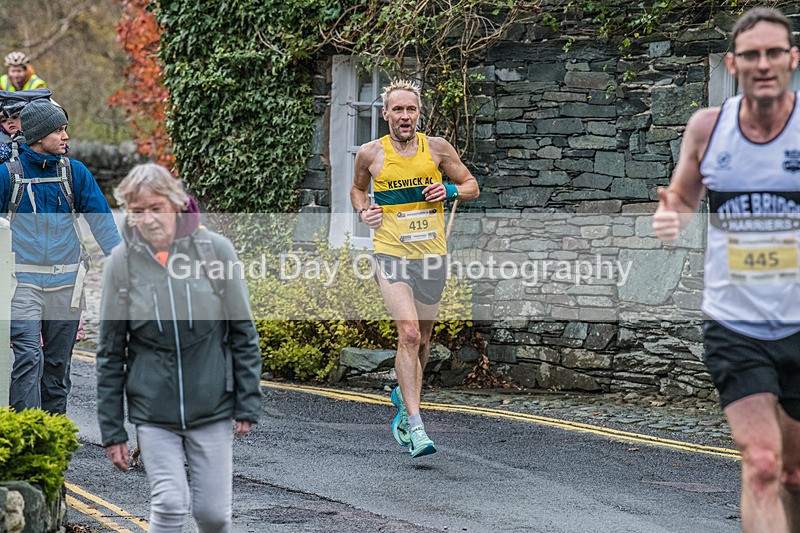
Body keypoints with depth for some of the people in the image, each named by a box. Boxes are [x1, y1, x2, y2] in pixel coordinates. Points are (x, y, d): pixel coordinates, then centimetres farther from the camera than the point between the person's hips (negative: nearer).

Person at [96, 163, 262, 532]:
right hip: (153, 412, 0)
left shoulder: (214, 249, -7)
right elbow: (111, 353, 2)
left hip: (213, 408, 0)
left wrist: (248, 405, 0)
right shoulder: (122, 262, -4)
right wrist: (112, 431, 2)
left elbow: (243, 333, 1)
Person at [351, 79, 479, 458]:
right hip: (391, 254, -3)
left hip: (432, 255, 3)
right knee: (409, 334, -18)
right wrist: (363, 211, -1)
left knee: (422, 339, 13)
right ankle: (415, 426, -18)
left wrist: (449, 190, -9)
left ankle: (404, 397, 41)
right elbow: (358, 188, 20)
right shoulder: (370, 154, 0)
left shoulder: (437, 148, 2)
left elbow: (471, 186, 12)